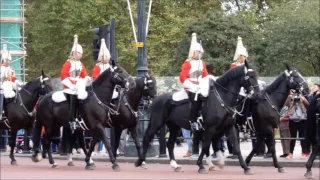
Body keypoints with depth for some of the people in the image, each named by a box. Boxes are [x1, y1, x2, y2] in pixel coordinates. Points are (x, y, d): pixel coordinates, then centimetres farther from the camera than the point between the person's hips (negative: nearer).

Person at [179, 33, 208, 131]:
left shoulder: (202, 63, 16)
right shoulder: (187, 63, -3)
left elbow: (205, 76, 19)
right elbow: (183, 77, -10)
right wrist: (193, 86, -20)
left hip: (200, 87, 7)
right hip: (190, 88, -7)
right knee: (196, 98, -26)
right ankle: (193, 121, -28)